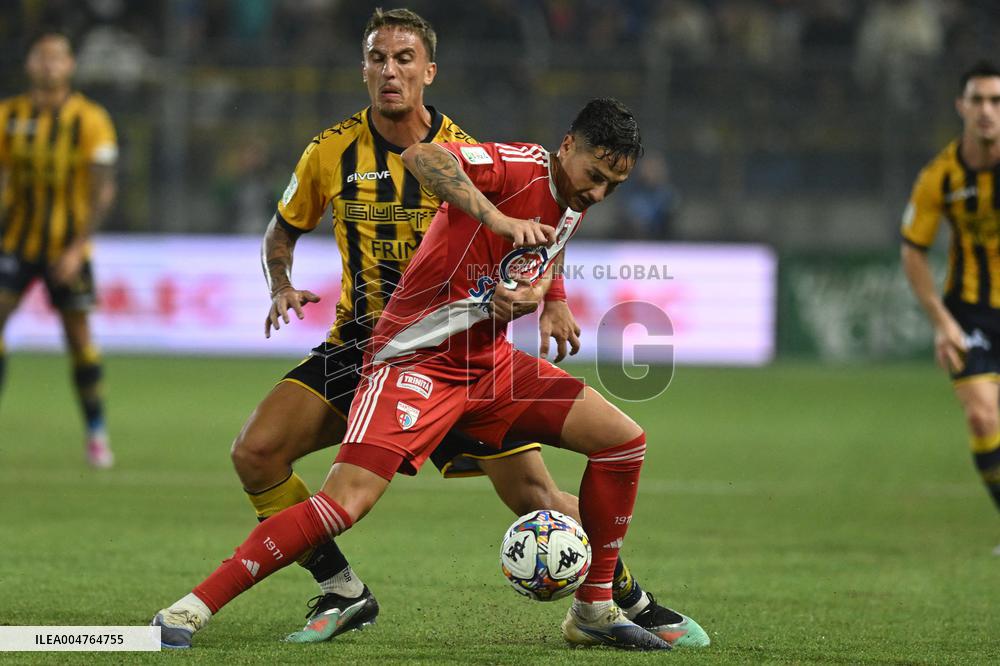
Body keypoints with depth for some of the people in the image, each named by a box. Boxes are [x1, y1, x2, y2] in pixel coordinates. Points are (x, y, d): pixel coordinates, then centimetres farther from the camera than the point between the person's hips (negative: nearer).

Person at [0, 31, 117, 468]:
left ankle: (97, 434, 15)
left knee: (80, 337, 1)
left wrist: (78, 248, -17)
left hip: (67, 247, -2)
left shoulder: (90, 120, -8)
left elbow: (104, 190, -9)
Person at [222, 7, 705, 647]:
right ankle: (342, 592, -1)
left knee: (535, 497, -9)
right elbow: (282, 230, 13)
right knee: (256, 452, -17)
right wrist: (282, 288, -8)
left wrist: (549, 299, -21)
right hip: (362, 345, 2)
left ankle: (632, 600, 14)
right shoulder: (333, 152, -3)